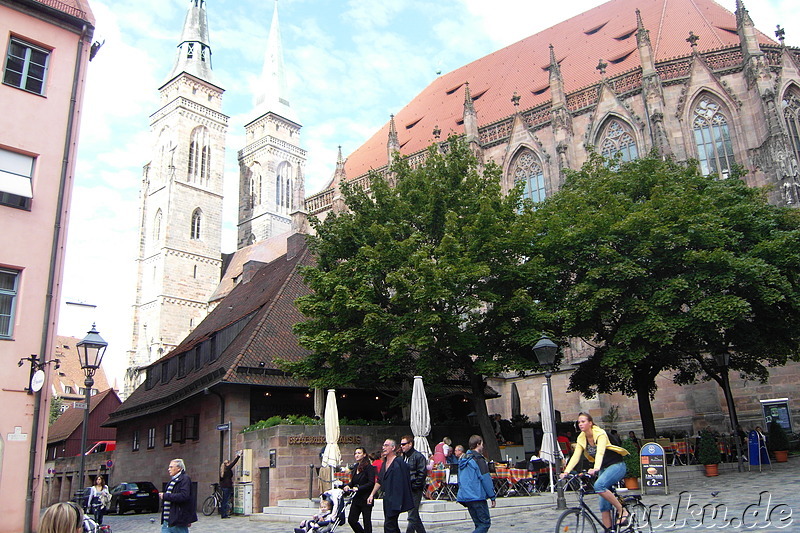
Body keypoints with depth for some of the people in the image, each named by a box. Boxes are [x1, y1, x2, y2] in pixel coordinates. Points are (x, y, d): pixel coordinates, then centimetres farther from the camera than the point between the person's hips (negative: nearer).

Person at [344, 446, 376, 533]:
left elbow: (371, 483, -18)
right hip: (356, 499, 7)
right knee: (351, 520, 6)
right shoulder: (355, 467, 11)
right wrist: (348, 486, -2)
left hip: (366, 499, -7)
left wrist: (359, 488, -23)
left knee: (367, 521, 1)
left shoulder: (369, 467, -12)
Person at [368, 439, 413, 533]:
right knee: (392, 525, 13)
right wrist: (372, 494, 16)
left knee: (389, 525, -10)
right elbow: (379, 481, 22)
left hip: (395, 500, -8)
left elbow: (401, 484, -15)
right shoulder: (384, 463, 15)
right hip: (387, 499, 9)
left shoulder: (399, 463, -12)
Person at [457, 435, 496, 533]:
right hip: (477, 497, -8)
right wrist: (492, 496, -6)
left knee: (479, 524, 14)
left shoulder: (463, 459, 14)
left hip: (464, 496, 8)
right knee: (485, 523, -5)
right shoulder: (478, 459, -10)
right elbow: (485, 479, -12)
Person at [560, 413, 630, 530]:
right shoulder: (581, 438, 0)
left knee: (599, 485, -30)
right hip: (604, 468, 7)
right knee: (604, 504, 0)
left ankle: (622, 511, -17)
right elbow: (575, 456, -8)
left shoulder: (600, 434, -19)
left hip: (616, 465, -7)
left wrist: (596, 468, -51)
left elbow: (600, 452, -34)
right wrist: (566, 471, -22)